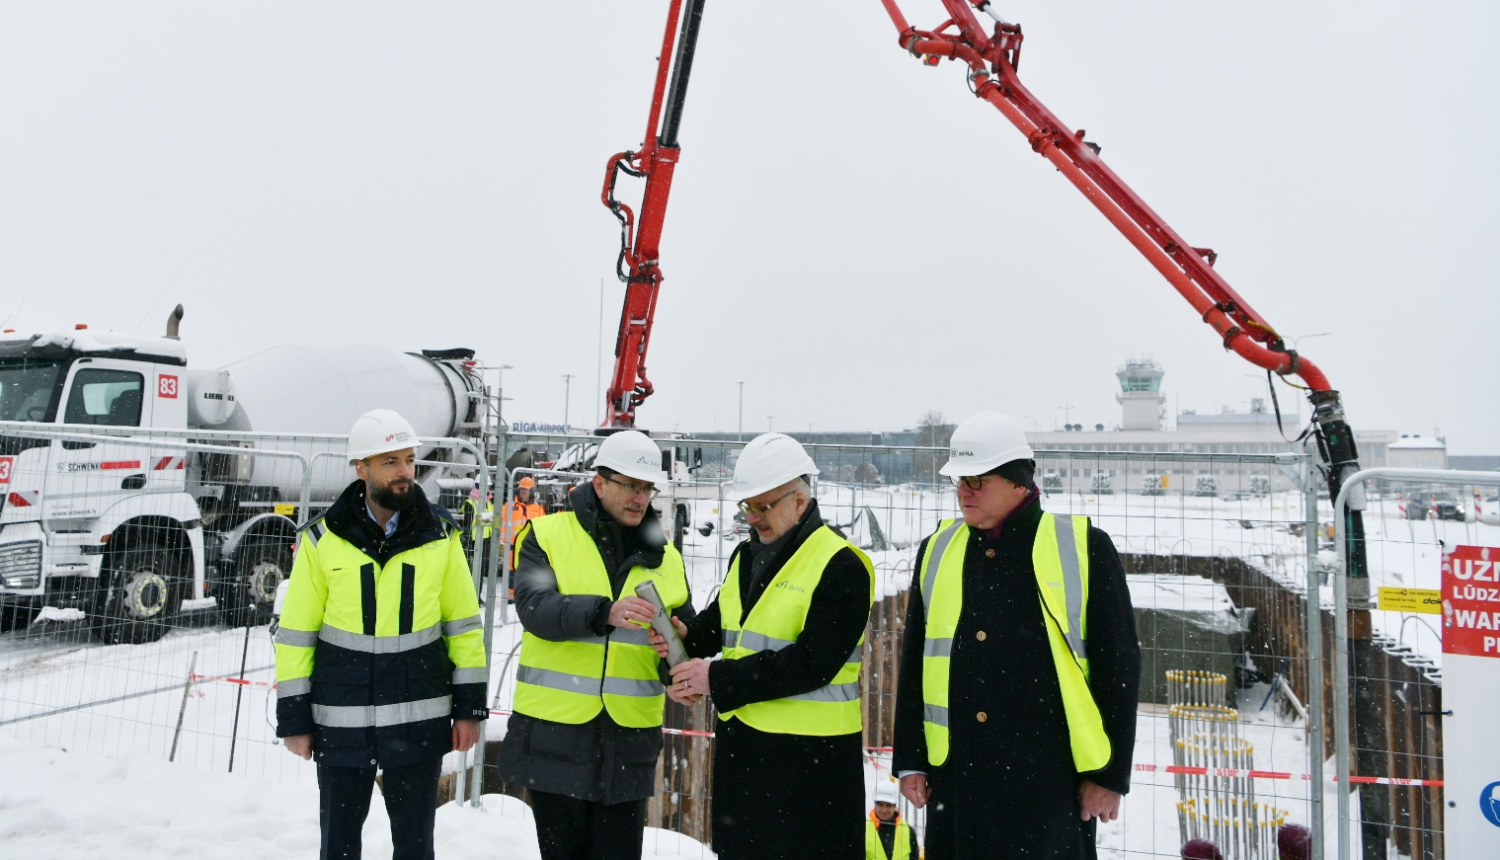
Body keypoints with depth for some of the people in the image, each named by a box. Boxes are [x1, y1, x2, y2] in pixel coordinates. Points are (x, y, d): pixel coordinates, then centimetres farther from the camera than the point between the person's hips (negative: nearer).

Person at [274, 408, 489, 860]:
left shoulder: (441, 535, -2)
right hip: (340, 721, 0)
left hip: (419, 721, 0)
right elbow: (296, 632, 0)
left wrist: (469, 706, 1)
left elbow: (464, 622, 2)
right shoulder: (323, 539, -5)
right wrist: (294, 719, 0)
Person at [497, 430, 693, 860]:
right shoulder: (548, 535, -2)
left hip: (629, 735, 3)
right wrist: (604, 612, -32)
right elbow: (534, 606, -17)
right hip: (556, 729, -2)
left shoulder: (665, 556, 9)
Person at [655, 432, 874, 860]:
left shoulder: (841, 566, -15)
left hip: (811, 755, -8)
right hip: (740, 742, 8)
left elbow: (811, 663, -23)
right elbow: (720, 623, 19)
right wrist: (687, 634, -5)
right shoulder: (746, 556, 11)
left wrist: (718, 679, -23)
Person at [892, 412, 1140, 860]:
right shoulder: (937, 551, 8)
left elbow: (1119, 665, -1)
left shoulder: (1083, 548, -3)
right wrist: (910, 761, 11)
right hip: (956, 773, 4)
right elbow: (915, 662, 12)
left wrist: (1111, 774, -2)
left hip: (1050, 773, -3)